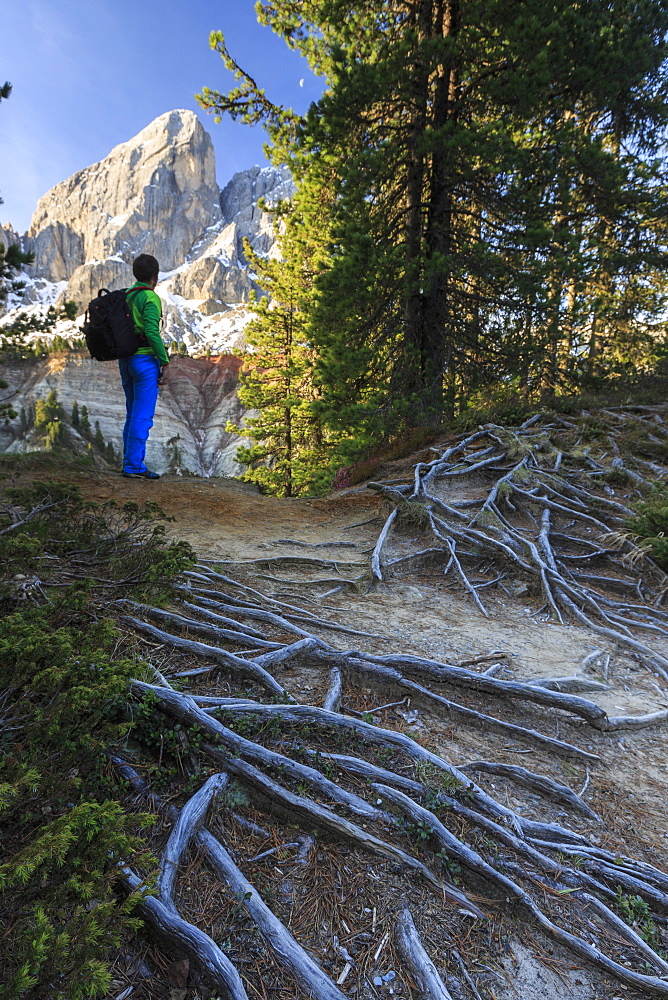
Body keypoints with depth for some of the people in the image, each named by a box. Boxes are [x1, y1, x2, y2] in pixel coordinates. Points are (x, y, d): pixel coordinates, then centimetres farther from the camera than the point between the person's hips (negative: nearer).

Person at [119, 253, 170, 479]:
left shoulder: (125, 296, 14)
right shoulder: (150, 298, -10)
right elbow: (152, 332, -20)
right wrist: (164, 360, -15)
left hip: (125, 359, 8)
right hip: (145, 359, -8)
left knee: (132, 414, 15)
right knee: (143, 416, -6)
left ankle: (130, 463, 19)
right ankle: (134, 466, -5)